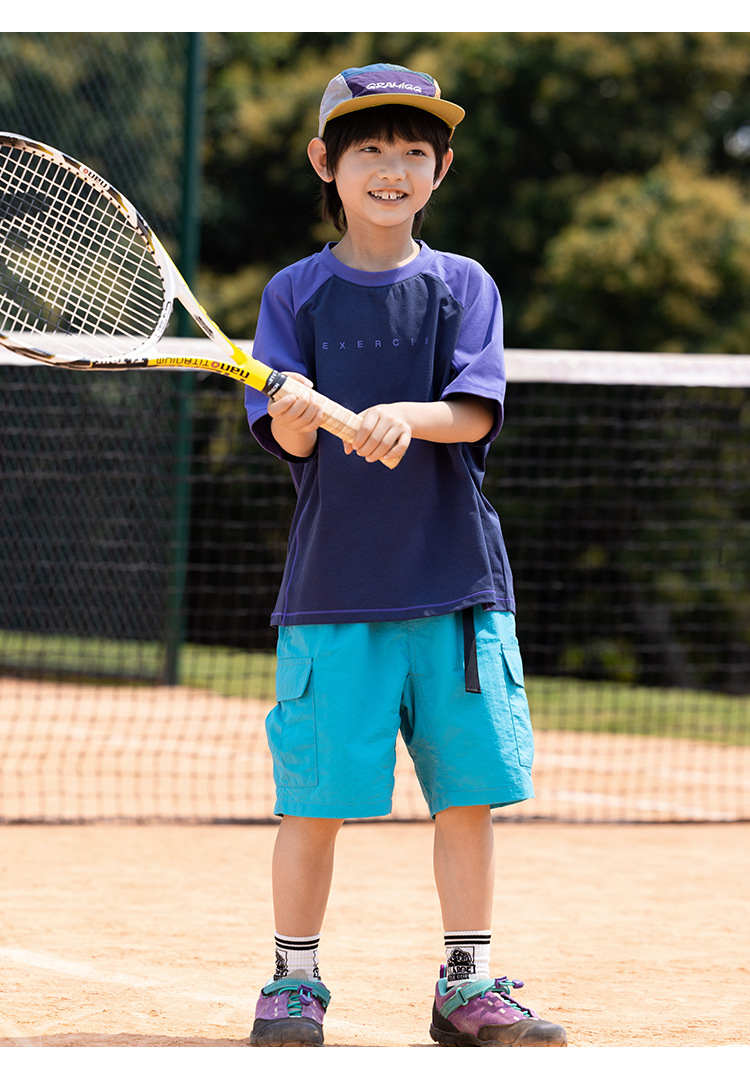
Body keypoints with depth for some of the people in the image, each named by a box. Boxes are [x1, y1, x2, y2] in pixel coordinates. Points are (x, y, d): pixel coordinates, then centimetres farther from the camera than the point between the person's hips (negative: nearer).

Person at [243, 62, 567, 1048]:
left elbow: (476, 412, -7)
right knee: (315, 799, -1)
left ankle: (469, 987, 17)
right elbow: (286, 438, -6)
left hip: (456, 579, 1)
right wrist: (296, 416, -29)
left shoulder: (464, 287, 6)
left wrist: (406, 417, -27)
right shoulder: (297, 293, 3)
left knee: (467, 789, 4)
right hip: (333, 587, -1)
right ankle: (294, 985, 14)